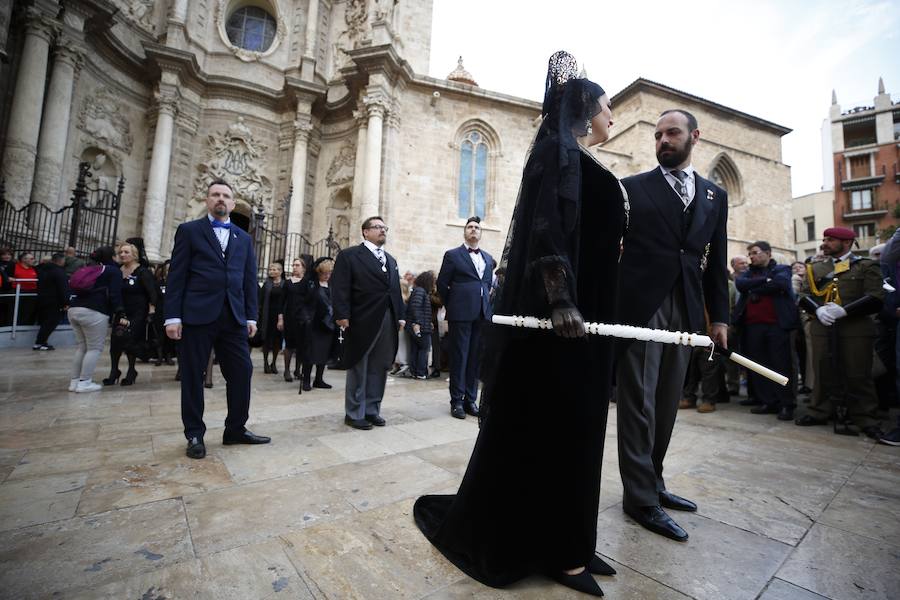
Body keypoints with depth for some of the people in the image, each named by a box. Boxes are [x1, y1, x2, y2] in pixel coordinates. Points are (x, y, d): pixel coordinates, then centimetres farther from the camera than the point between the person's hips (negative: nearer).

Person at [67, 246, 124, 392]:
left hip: (73, 309, 8)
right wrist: (120, 315, -10)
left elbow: (75, 289, 27)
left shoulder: (86, 268, 25)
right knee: (94, 348, -1)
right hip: (93, 312, -8)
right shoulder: (113, 271, 1)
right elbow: (115, 295, -9)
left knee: (81, 347, 16)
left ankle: (74, 381, 18)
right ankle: (84, 383, -2)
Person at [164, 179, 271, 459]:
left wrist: (251, 316, 5)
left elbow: (249, 279, 12)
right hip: (197, 315, -3)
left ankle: (236, 429, 17)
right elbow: (176, 276, 0)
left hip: (234, 317, 3)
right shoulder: (189, 230, 6)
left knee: (242, 372, 2)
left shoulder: (243, 238, 16)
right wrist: (172, 316, -7)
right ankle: (195, 435, 20)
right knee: (192, 375, 5)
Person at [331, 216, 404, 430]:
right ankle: (354, 413, 17)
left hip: (388, 322, 6)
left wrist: (400, 316, 10)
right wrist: (342, 315, -16)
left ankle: (372, 410, 22)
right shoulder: (349, 255, 1)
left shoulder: (391, 260, 21)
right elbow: (340, 288, -8)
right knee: (358, 369, 5)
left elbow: (396, 290, 18)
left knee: (379, 369, 10)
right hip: (362, 322, -6)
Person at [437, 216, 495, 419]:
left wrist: (486, 305, 14)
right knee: (459, 357, 0)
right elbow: (442, 284, 3)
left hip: (482, 314, 5)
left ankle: (470, 399, 17)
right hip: (461, 313, -4)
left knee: (475, 358, 8)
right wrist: (452, 306, 6)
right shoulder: (452, 255, 3)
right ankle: (457, 400, 9)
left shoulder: (488, 258, 17)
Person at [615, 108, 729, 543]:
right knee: (638, 405, -1)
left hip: (685, 311, 5)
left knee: (666, 405, 12)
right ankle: (641, 497, 10)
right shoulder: (633, 187, 4)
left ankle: (652, 482, 27)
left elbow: (715, 261, 15)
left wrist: (719, 316, 10)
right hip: (640, 306, -4)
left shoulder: (715, 195, 16)